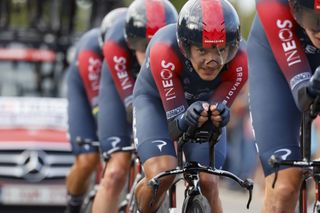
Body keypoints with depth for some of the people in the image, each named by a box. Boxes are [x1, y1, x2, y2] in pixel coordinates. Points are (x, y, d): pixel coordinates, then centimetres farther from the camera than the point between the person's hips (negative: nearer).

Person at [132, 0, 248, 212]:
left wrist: (217, 116, -51)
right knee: (161, 175, -25)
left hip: (204, 102, 2)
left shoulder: (238, 61, -34)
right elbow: (174, 126, -33)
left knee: (208, 183, -14)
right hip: (156, 99, -2)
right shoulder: (164, 51, -39)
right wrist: (186, 119, -57)